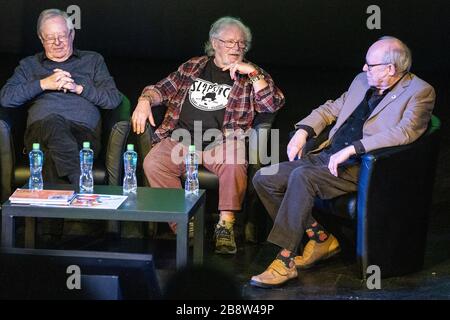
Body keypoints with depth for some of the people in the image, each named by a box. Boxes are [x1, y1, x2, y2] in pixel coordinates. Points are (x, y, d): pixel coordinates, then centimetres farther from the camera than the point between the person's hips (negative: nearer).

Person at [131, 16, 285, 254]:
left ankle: (226, 225, -26)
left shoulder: (251, 75, 15)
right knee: (153, 163, -25)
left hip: (222, 142, -2)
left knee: (234, 163, -36)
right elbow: (163, 88, 22)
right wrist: (145, 100, 1)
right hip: (182, 139, 2)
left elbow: (271, 105, 1)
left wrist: (253, 73, -7)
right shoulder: (193, 67, 21)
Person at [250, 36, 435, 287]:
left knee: (302, 177, -33)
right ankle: (320, 238, 2)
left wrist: (351, 149, -26)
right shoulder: (362, 81, 19)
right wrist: (303, 131, 9)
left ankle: (285, 260, -27)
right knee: (264, 179, -6)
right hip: (329, 155, 9)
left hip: (362, 168, -8)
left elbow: (405, 131, -21)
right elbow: (331, 109, 29)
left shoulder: (419, 92, -5)